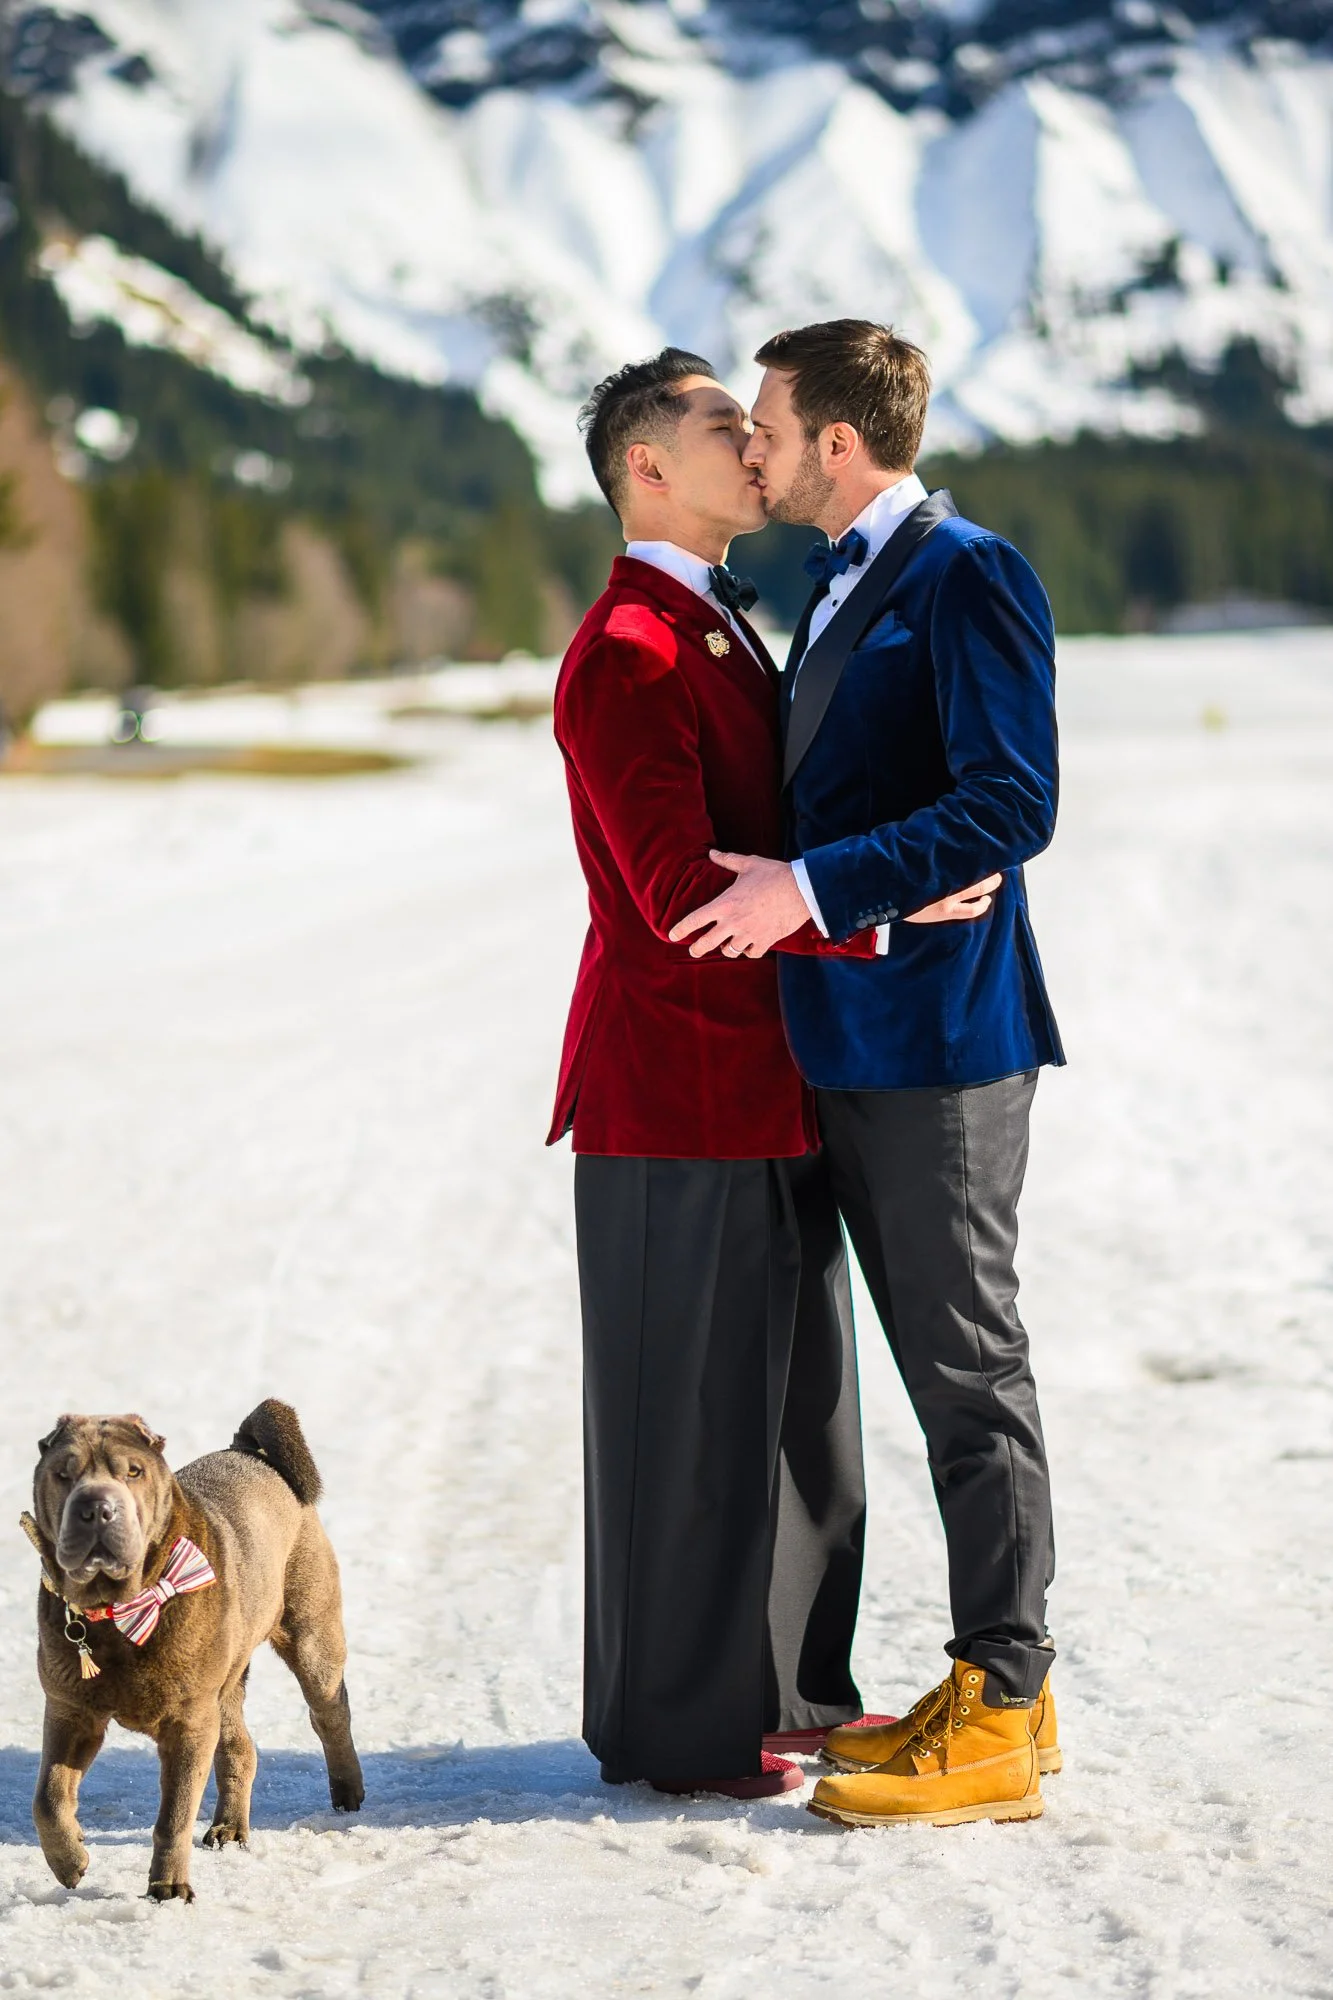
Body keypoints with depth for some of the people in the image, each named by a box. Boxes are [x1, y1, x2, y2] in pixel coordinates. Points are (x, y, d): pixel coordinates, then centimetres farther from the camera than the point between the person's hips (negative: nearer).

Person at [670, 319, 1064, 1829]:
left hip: (942, 1036, -10)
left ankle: (994, 1726, 2)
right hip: (851, 1041, 10)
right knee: (941, 1373, 13)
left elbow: (1010, 807, -20)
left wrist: (813, 888, -22)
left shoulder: (968, 578, -12)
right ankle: (999, 1686, 21)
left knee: (973, 1374, -4)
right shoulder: (842, 585, 18)